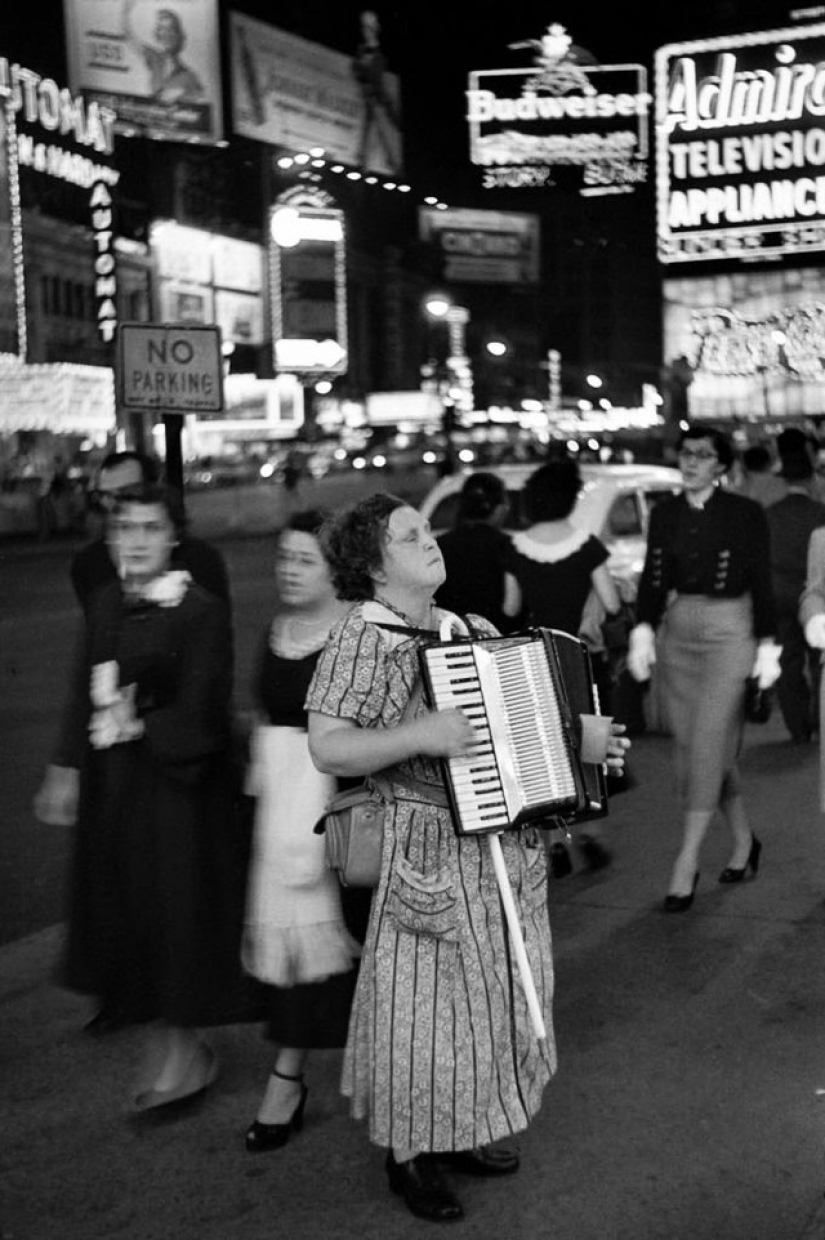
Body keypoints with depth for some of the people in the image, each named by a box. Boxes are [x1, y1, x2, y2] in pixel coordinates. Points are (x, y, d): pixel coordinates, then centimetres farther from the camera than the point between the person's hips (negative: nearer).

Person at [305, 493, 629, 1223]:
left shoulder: (475, 633, 8)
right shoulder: (362, 638, -13)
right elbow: (328, 750, -21)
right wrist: (420, 735, -29)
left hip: (504, 852, 7)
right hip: (428, 856, -7)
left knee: (491, 995, 18)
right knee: (426, 1005, 5)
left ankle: (464, 1132, 38)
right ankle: (411, 1156, 25)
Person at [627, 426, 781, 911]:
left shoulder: (746, 513, -4)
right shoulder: (664, 514, 7)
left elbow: (762, 584, -3)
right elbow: (653, 578, 4)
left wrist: (768, 646, -6)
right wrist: (644, 630, -9)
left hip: (730, 635, -5)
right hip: (677, 634, 5)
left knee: (707, 746, -10)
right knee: (697, 748, 9)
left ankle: (687, 862, -6)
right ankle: (744, 840, 28)